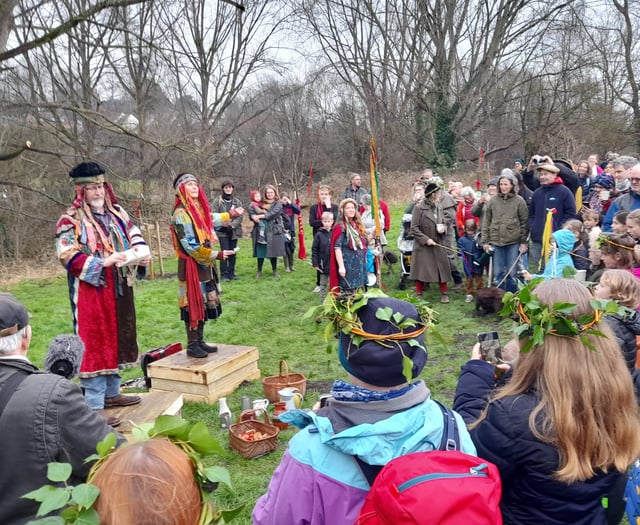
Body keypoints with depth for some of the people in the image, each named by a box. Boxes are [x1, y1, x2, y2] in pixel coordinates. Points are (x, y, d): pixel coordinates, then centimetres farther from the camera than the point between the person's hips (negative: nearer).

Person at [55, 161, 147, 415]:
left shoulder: (116, 212, 11)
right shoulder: (71, 220, -8)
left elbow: (135, 235, 13)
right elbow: (67, 256, -16)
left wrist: (141, 253, -9)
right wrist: (103, 262, -26)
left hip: (119, 289, 7)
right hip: (91, 292, -7)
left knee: (117, 340, 16)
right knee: (94, 344, -3)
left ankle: (112, 393, 31)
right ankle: (93, 406, 6)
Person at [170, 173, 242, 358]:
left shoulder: (199, 208, 10)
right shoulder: (181, 214, -16)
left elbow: (210, 220, 35)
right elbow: (190, 246, -20)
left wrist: (230, 215, 44)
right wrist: (217, 255, -17)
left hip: (204, 264, 9)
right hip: (191, 265, -9)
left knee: (204, 303, 12)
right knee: (193, 305, -3)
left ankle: (200, 341, 22)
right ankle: (192, 345, 6)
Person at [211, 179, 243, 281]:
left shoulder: (237, 202, 9)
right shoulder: (217, 201, 0)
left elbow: (240, 216, 1)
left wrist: (231, 225, -12)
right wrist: (223, 225, -17)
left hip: (234, 230, 3)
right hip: (222, 230, -3)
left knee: (233, 252, 7)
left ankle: (231, 273, 17)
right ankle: (223, 274, 0)